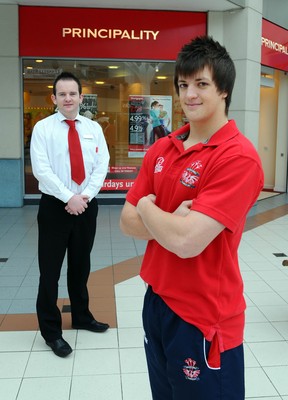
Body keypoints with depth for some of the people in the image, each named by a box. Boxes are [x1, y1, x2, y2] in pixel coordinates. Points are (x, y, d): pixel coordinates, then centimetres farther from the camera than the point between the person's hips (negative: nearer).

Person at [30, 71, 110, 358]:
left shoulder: (94, 128, 6)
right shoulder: (43, 128, -4)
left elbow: (102, 166, 1)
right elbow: (41, 170, -12)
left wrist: (86, 195, -13)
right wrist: (69, 197, -18)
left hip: (86, 205, 3)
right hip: (55, 206, -3)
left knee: (81, 266, 16)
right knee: (50, 270, 2)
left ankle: (81, 317, 35)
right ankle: (51, 331, 17)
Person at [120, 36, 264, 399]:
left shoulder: (239, 157, -20)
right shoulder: (161, 149, 3)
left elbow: (188, 242, -29)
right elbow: (127, 222, 2)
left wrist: (147, 206, -10)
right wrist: (172, 223, -17)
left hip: (205, 318, -7)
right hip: (156, 301, 7)